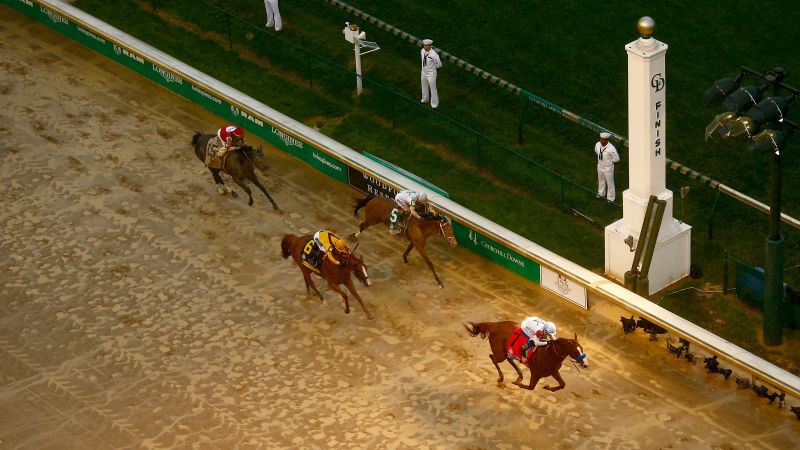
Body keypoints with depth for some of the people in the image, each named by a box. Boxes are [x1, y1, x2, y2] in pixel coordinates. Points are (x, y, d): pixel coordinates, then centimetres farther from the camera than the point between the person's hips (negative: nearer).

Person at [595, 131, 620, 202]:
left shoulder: (611, 148, -33)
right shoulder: (597, 145, -16)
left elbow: (616, 159, -20)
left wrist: (608, 161, -11)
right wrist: (600, 158, 6)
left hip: (608, 168, -5)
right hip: (600, 166, 5)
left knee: (610, 183, 15)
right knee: (601, 180, 28)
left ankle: (610, 198, 36)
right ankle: (601, 193, 54)